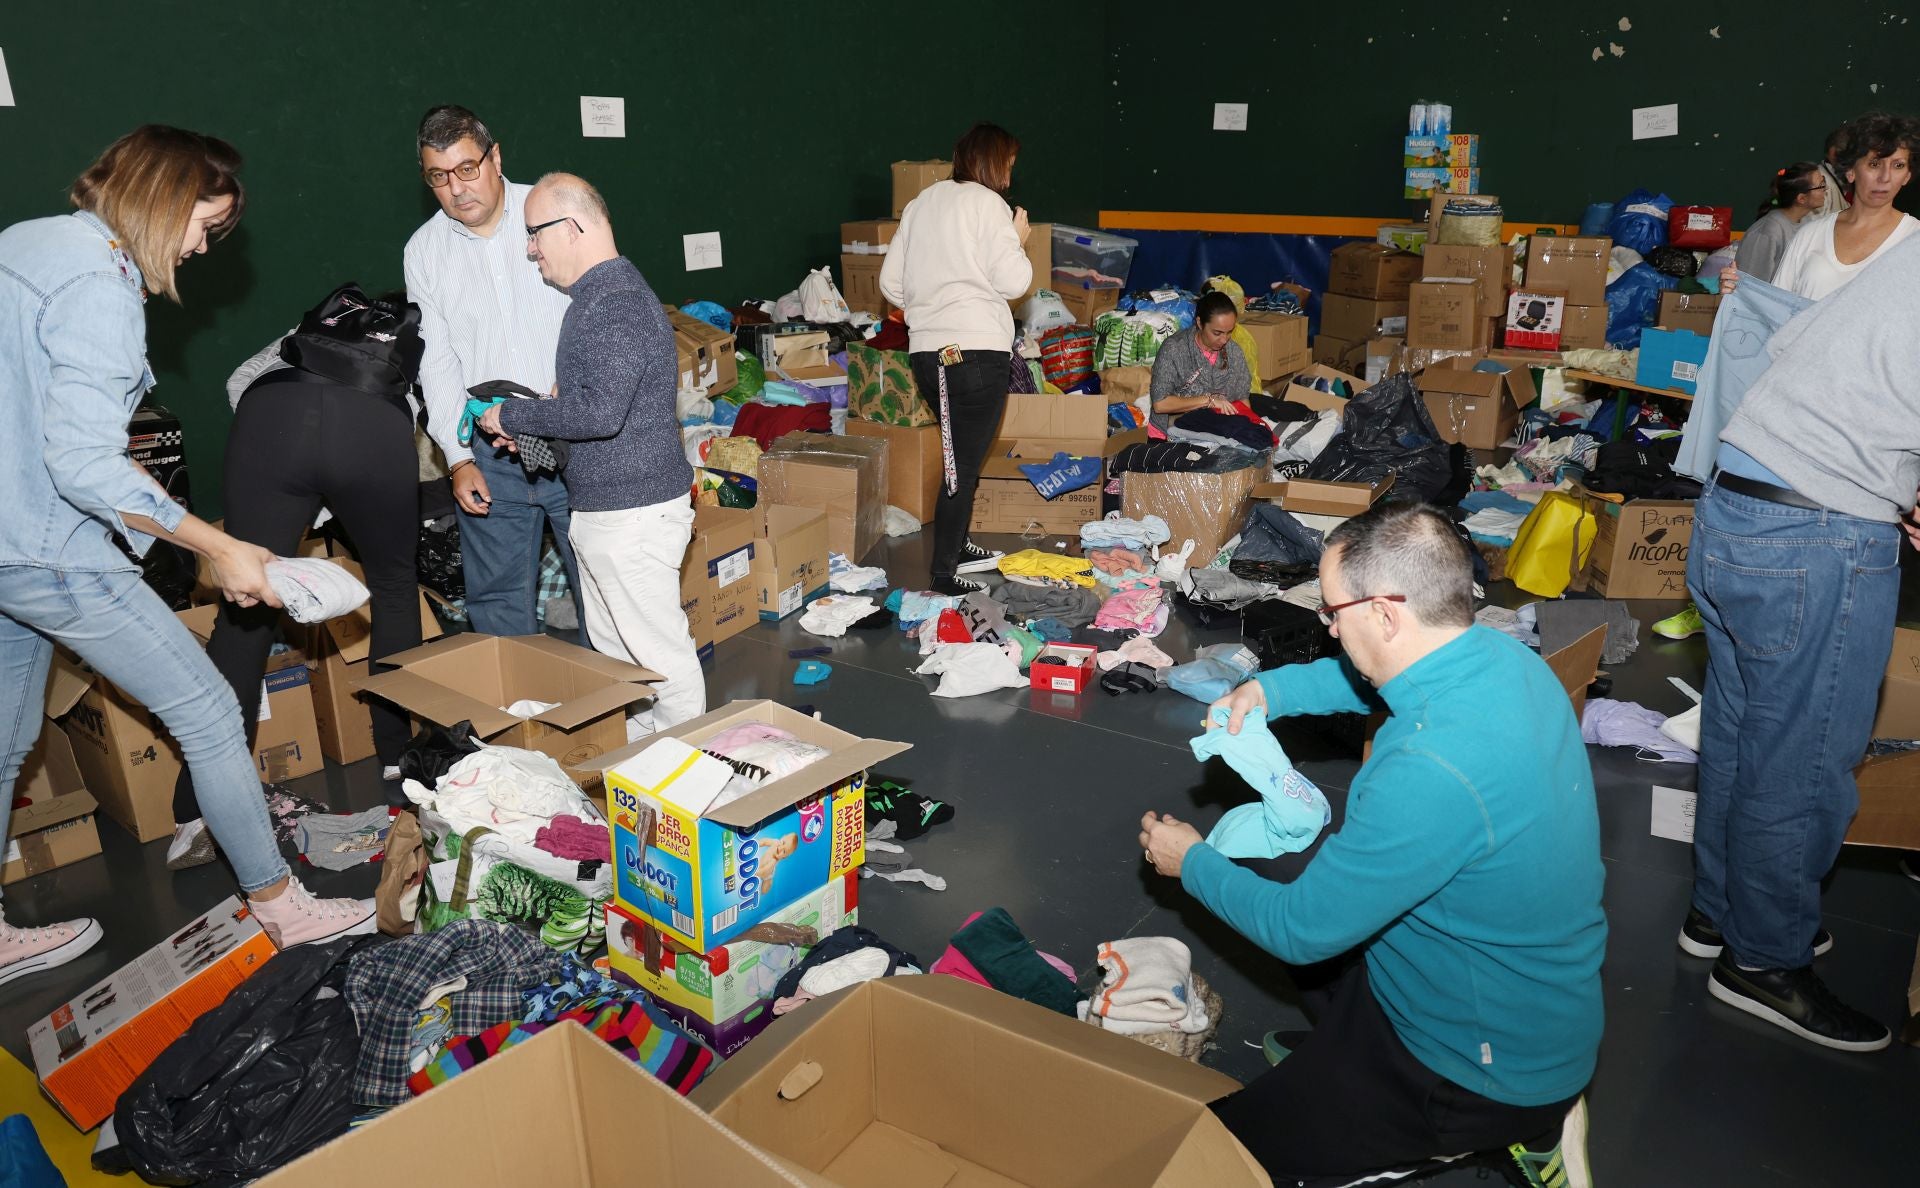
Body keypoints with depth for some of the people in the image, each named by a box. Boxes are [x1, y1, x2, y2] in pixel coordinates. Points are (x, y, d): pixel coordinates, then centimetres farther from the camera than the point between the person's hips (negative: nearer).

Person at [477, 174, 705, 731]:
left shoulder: (618, 305, -20)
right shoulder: (598, 296, 15)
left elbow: (601, 411, -30)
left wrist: (513, 417, -17)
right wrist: (529, 426, 8)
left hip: (633, 511, -11)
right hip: (600, 510, 11)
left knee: (657, 646, 0)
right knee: (609, 644, 21)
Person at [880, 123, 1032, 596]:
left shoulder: (920, 203, 16)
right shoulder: (988, 203, -4)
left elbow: (890, 282, 14)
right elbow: (1013, 282, -11)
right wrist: (1018, 240, 7)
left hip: (925, 352, 7)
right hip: (977, 352, -7)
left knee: (962, 455, 23)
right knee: (965, 466, -1)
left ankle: (956, 544, 35)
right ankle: (944, 572, 3)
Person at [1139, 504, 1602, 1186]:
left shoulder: (1432, 774, -37)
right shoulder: (1500, 655, -10)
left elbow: (1301, 929, -24)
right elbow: (1370, 675, 15)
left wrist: (1191, 861, -7)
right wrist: (1268, 689, 0)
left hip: (1497, 1070, -8)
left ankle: (1513, 1131, 5)